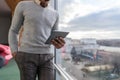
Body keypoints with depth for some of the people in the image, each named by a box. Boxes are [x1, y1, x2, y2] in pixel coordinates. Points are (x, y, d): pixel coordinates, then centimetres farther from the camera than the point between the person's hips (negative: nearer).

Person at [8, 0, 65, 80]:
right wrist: (15, 53, -5)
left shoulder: (55, 14, 12)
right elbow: (13, 31, 8)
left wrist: (58, 44, -11)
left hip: (46, 57, 3)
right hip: (27, 56, -3)